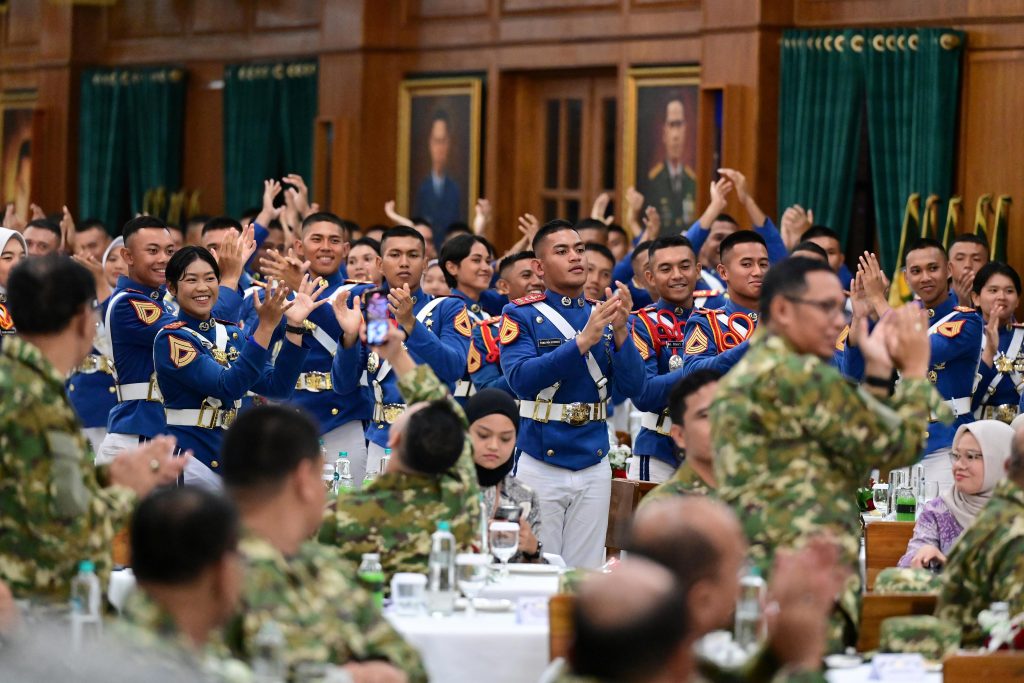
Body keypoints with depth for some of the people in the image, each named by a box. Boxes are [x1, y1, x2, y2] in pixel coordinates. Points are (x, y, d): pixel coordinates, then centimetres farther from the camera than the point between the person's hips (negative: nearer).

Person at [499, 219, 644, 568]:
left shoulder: (604, 315, 9)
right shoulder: (522, 315, -2)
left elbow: (633, 385, -1)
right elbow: (521, 378, -18)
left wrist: (620, 332, -18)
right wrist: (583, 341, -26)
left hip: (594, 466, 3)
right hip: (540, 466, -3)